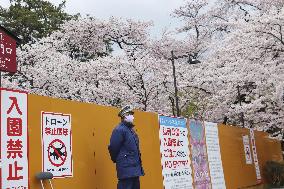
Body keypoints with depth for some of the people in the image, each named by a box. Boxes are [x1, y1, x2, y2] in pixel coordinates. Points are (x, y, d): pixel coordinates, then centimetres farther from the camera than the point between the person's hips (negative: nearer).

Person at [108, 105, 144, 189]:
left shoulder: (130, 129, 17)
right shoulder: (119, 130, -13)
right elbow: (113, 148, -16)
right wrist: (117, 160, -2)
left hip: (135, 169, 10)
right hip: (126, 169, -9)